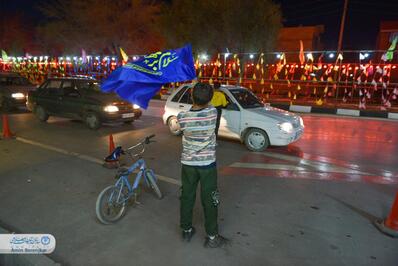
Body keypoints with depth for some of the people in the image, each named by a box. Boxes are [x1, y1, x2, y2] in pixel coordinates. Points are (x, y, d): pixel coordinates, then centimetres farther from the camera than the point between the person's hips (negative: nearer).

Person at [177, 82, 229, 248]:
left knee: (187, 197, 16)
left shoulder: (182, 116, -13)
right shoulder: (212, 112, -15)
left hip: (188, 163, 2)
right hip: (207, 164, -1)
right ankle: (212, 237, 20)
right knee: (210, 200, 9)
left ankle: (186, 231, 32)